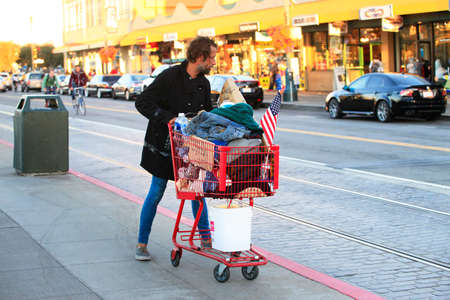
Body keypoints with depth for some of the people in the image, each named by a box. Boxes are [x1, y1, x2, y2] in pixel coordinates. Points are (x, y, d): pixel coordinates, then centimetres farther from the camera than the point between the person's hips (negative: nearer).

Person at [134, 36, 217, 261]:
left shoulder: (203, 84, 5)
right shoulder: (170, 77, -15)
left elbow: (207, 113, 18)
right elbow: (142, 103, -17)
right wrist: (167, 118, -28)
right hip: (163, 145, -5)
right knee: (156, 193, -1)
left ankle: (206, 239, 16)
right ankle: (142, 244, 11)